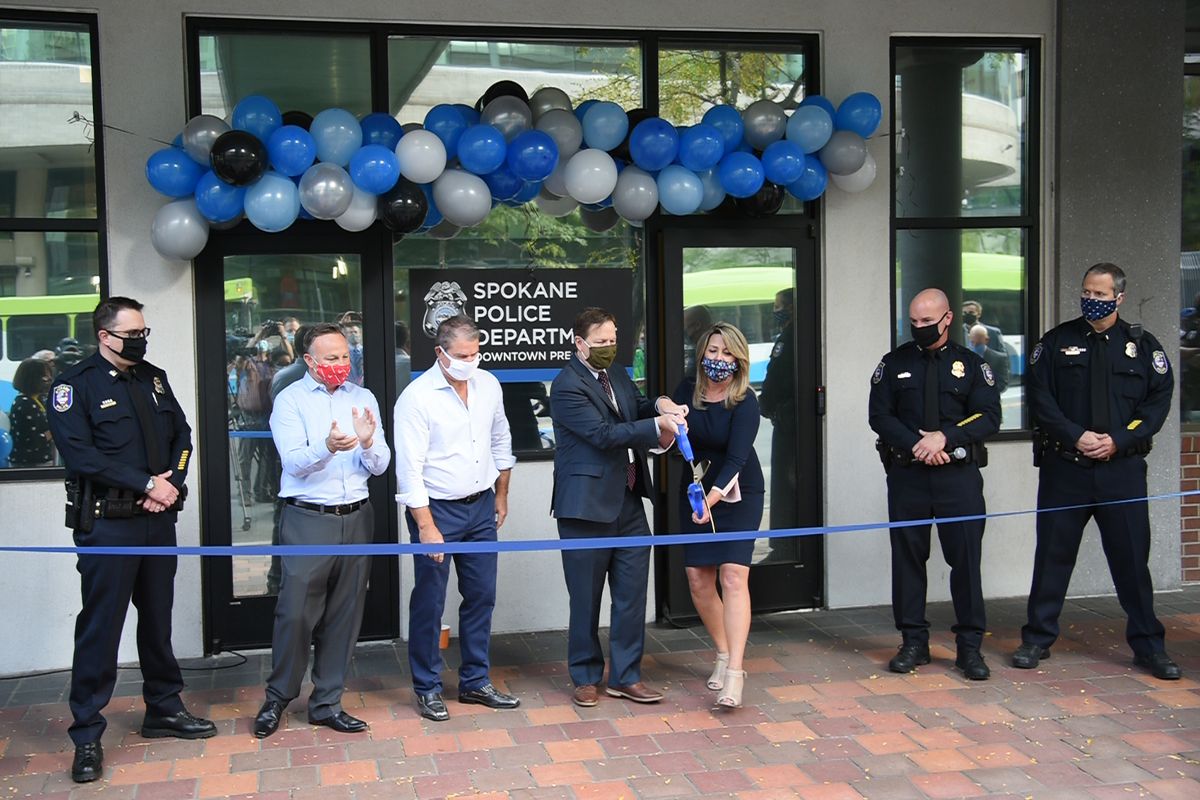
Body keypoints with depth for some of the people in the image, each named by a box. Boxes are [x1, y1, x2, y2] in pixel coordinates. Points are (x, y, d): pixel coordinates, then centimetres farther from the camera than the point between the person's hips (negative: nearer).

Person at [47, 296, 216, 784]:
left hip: (158, 519, 6)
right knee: (100, 625, -1)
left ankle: (164, 710, 29)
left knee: (158, 617, 15)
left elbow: (181, 435, 12)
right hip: (106, 525, -6)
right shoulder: (76, 385, -7)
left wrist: (171, 481, -7)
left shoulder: (154, 379, 12)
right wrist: (147, 483, -18)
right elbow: (80, 454, -17)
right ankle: (87, 735, 8)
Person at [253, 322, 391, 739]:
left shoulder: (363, 399, 9)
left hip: (356, 517, 4)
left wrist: (368, 442, -17)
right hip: (308, 520, -4)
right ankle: (277, 698, 17)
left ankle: (326, 703, 20)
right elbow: (295, 462, -15)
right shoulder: (290, 400, -2)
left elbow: (380, 466, 5)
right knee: (296, 613, -3)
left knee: (344, 616, 8)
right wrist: (327, 447, -34)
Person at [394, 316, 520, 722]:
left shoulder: (488, 385, 2)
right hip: (436, 509, -6)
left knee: (482, 596, 11)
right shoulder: (417, 397, -16)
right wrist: (427, 527, -20)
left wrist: (501, 496, 18)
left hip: (481, 506, 6)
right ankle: (427, 688, 16)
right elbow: (409, 468, -18)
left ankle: (475, 682, 25)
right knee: (429, 602, 2)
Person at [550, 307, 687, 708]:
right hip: (587, 505, -7)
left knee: (632, 594, 9)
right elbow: (604, 433, -19)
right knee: (586, 599, 6)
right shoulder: (567, 385, -13)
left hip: (629, 501, 7)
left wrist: (660, 404, -2)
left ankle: (625, 676, 19)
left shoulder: (617, 375, 12)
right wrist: (657, 424, -21)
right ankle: (586, 676, 21)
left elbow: (636, 408, 21)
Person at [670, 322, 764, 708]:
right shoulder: (687, 390, -4)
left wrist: (711, 499, -40)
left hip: (738, 494, -4)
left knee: (734, 577, -15)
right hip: (695, 491, 5)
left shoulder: (745, 402, -18)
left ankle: (734, 673, -16)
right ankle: (724, 653, 25)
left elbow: (736, 458, -28)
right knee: (698, 580, 4)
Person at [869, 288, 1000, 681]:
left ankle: (970, 646, 7)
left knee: (966, 556, -2)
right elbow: (880, 416, 2)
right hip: (906, 474, 1)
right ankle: (913, 642, 15)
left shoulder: (972, 364, 7)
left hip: (959, 474, -1)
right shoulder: (894, 363, 9)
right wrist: (916, 444, -12)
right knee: (907, 556, 4)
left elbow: (989, 416, -2)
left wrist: (945, 437, -16)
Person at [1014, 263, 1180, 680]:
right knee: (1053, 555, 5)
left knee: (1132, 557, 4)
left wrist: (1118, 440, -11)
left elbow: (1158, 401, 2)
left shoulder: (1143, 345, 6)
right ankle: (1037, 640, 16)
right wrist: (1076, 436, -13)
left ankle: (1148, 645, 16)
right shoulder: (1057, 341, 5)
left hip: (1122, 468, 0)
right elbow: (1040, 398, -1)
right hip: (1064, 468, 0)